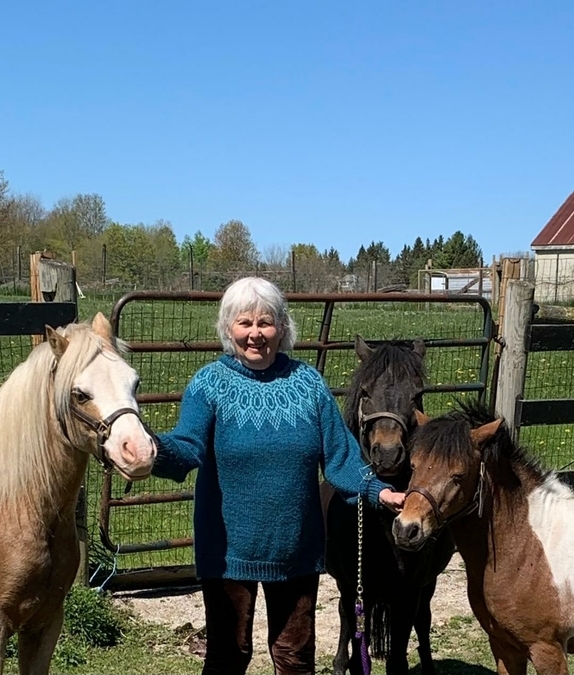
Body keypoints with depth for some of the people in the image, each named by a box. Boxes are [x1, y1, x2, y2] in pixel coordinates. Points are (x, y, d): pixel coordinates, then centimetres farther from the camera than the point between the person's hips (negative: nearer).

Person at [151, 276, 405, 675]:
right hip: (230, 549, -2)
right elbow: (187, 448, -22)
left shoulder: (307, 382, 0)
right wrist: (153, 448, -44)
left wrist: (377, 491, -16)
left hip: (297, 550, 2)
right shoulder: (210, 384, -7)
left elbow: (340, 455, 0)